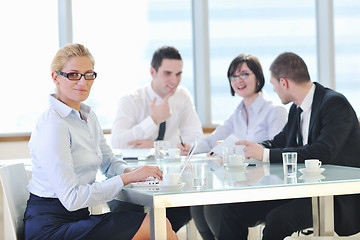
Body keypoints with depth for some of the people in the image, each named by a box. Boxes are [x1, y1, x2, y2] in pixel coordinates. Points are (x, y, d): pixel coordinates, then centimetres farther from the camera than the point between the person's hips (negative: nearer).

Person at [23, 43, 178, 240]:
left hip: (77, 216, 8)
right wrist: (127, 178, -19)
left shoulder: (88, 117, 12)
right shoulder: (52, 125, -17)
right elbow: (71, 198, -21)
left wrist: (130, 171, 1)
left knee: (163, 224, -10)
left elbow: (108, 161, 24)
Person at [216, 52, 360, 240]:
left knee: (278, 219, -32)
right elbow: (279, 142, 24)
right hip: (302, 190, 8)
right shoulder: (296, 109, 12)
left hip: (339, 201, -8)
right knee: (234, 210, -3)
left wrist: (266, 154, -24)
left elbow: (323, 152, -26)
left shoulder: (335, 104, -15)